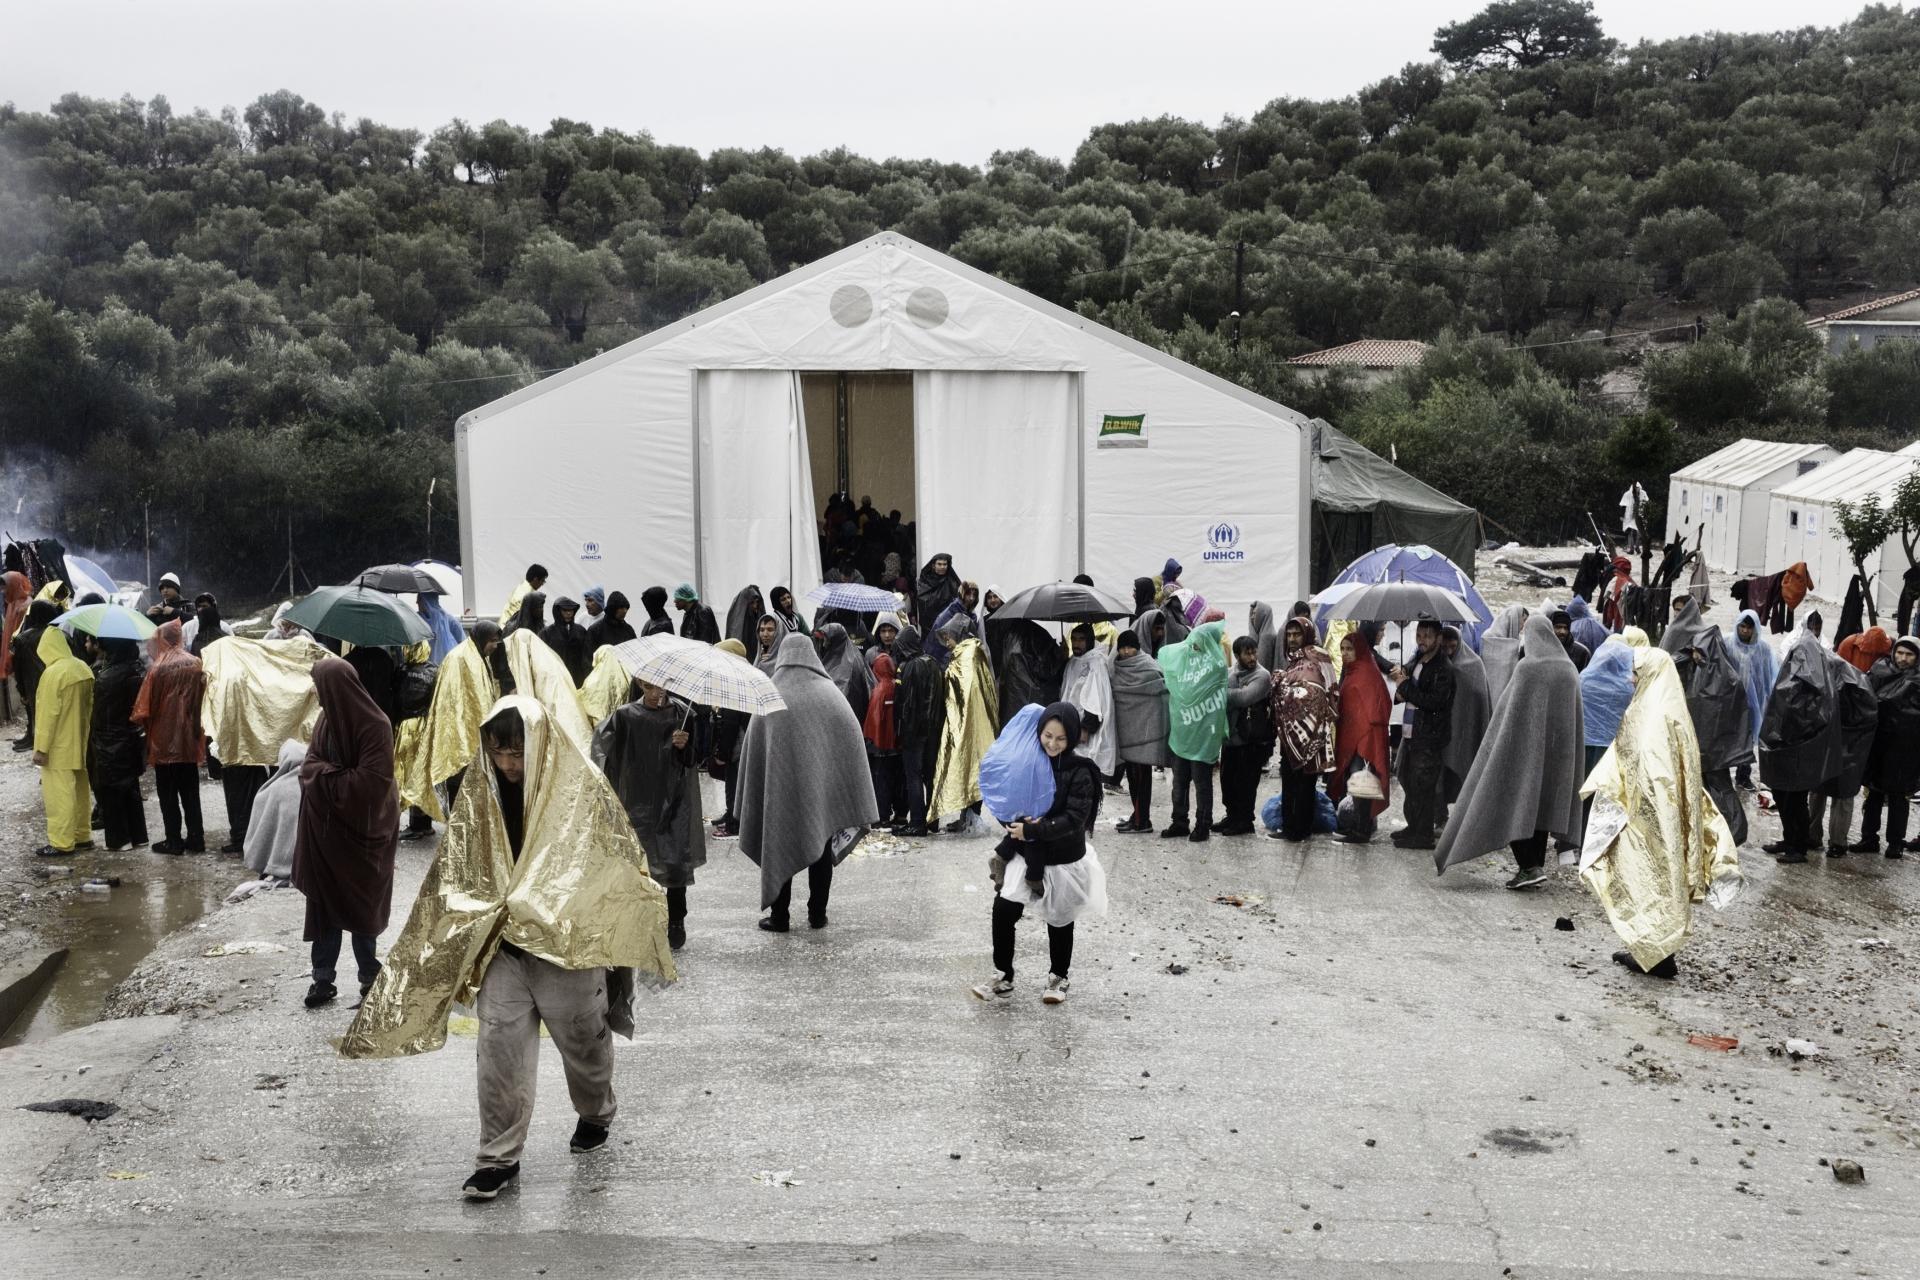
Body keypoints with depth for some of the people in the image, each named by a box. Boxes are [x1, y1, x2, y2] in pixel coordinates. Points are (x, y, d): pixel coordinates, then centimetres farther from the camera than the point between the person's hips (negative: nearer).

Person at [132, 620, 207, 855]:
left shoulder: (158, 668, -13)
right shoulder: (196, 664, -2)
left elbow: (144, 709, -10)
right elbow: (204, 699, 4)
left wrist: (140, 721, 8)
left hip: (164, 740, -4)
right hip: (190, 739, 4)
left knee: (168, 793, 5)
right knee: (190, 791, 13)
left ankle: (174, 840, 5)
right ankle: (195, 838, 13)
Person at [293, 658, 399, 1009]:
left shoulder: (375, 725, -18)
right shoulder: (325, 720, 3)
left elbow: (372, 782, -22)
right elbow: (309, 767, 6)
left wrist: (326, 777, -14)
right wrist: (335, 775, -15)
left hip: (360, 832, -6)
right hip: (326, 829, 6)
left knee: (360, 907, 6)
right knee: (323, 904, 8)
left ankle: (370, 977, 21)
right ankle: (323, 979, 16)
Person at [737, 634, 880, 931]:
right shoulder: (829, 693, -4)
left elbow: (753, 750, -1)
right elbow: (852, 739, -5)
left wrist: (751, 803, 7)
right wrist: (856, 804, 1)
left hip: (781, 784, -1)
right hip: (823, 785, 1)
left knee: (780, 846, 9)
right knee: (821, 846, 12)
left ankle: (779, 916, 11)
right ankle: (817, 914, 16)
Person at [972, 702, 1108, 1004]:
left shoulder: (1080, 772, -14)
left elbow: (1074, 819, -21)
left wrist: (1032, 829, -26)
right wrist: (1018, 824, -12)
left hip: (1064, 860, -3)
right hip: (1027, 854, 3)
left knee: (1059, 920, 13)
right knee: (1003, 908, -10)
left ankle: (1059, 977, 34)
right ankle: (1002, 978, 4)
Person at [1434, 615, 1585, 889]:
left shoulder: (1526, 668, -14)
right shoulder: (1569, 669, 3)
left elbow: (1508, 710, -11)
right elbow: (1576, 717, 9)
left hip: (1525, 745, -6)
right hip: (1557, 751, 6)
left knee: (1514, 802, 0)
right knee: (1543, 802, 15)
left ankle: (1529, 866, -10)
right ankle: (1537, 863, 17)